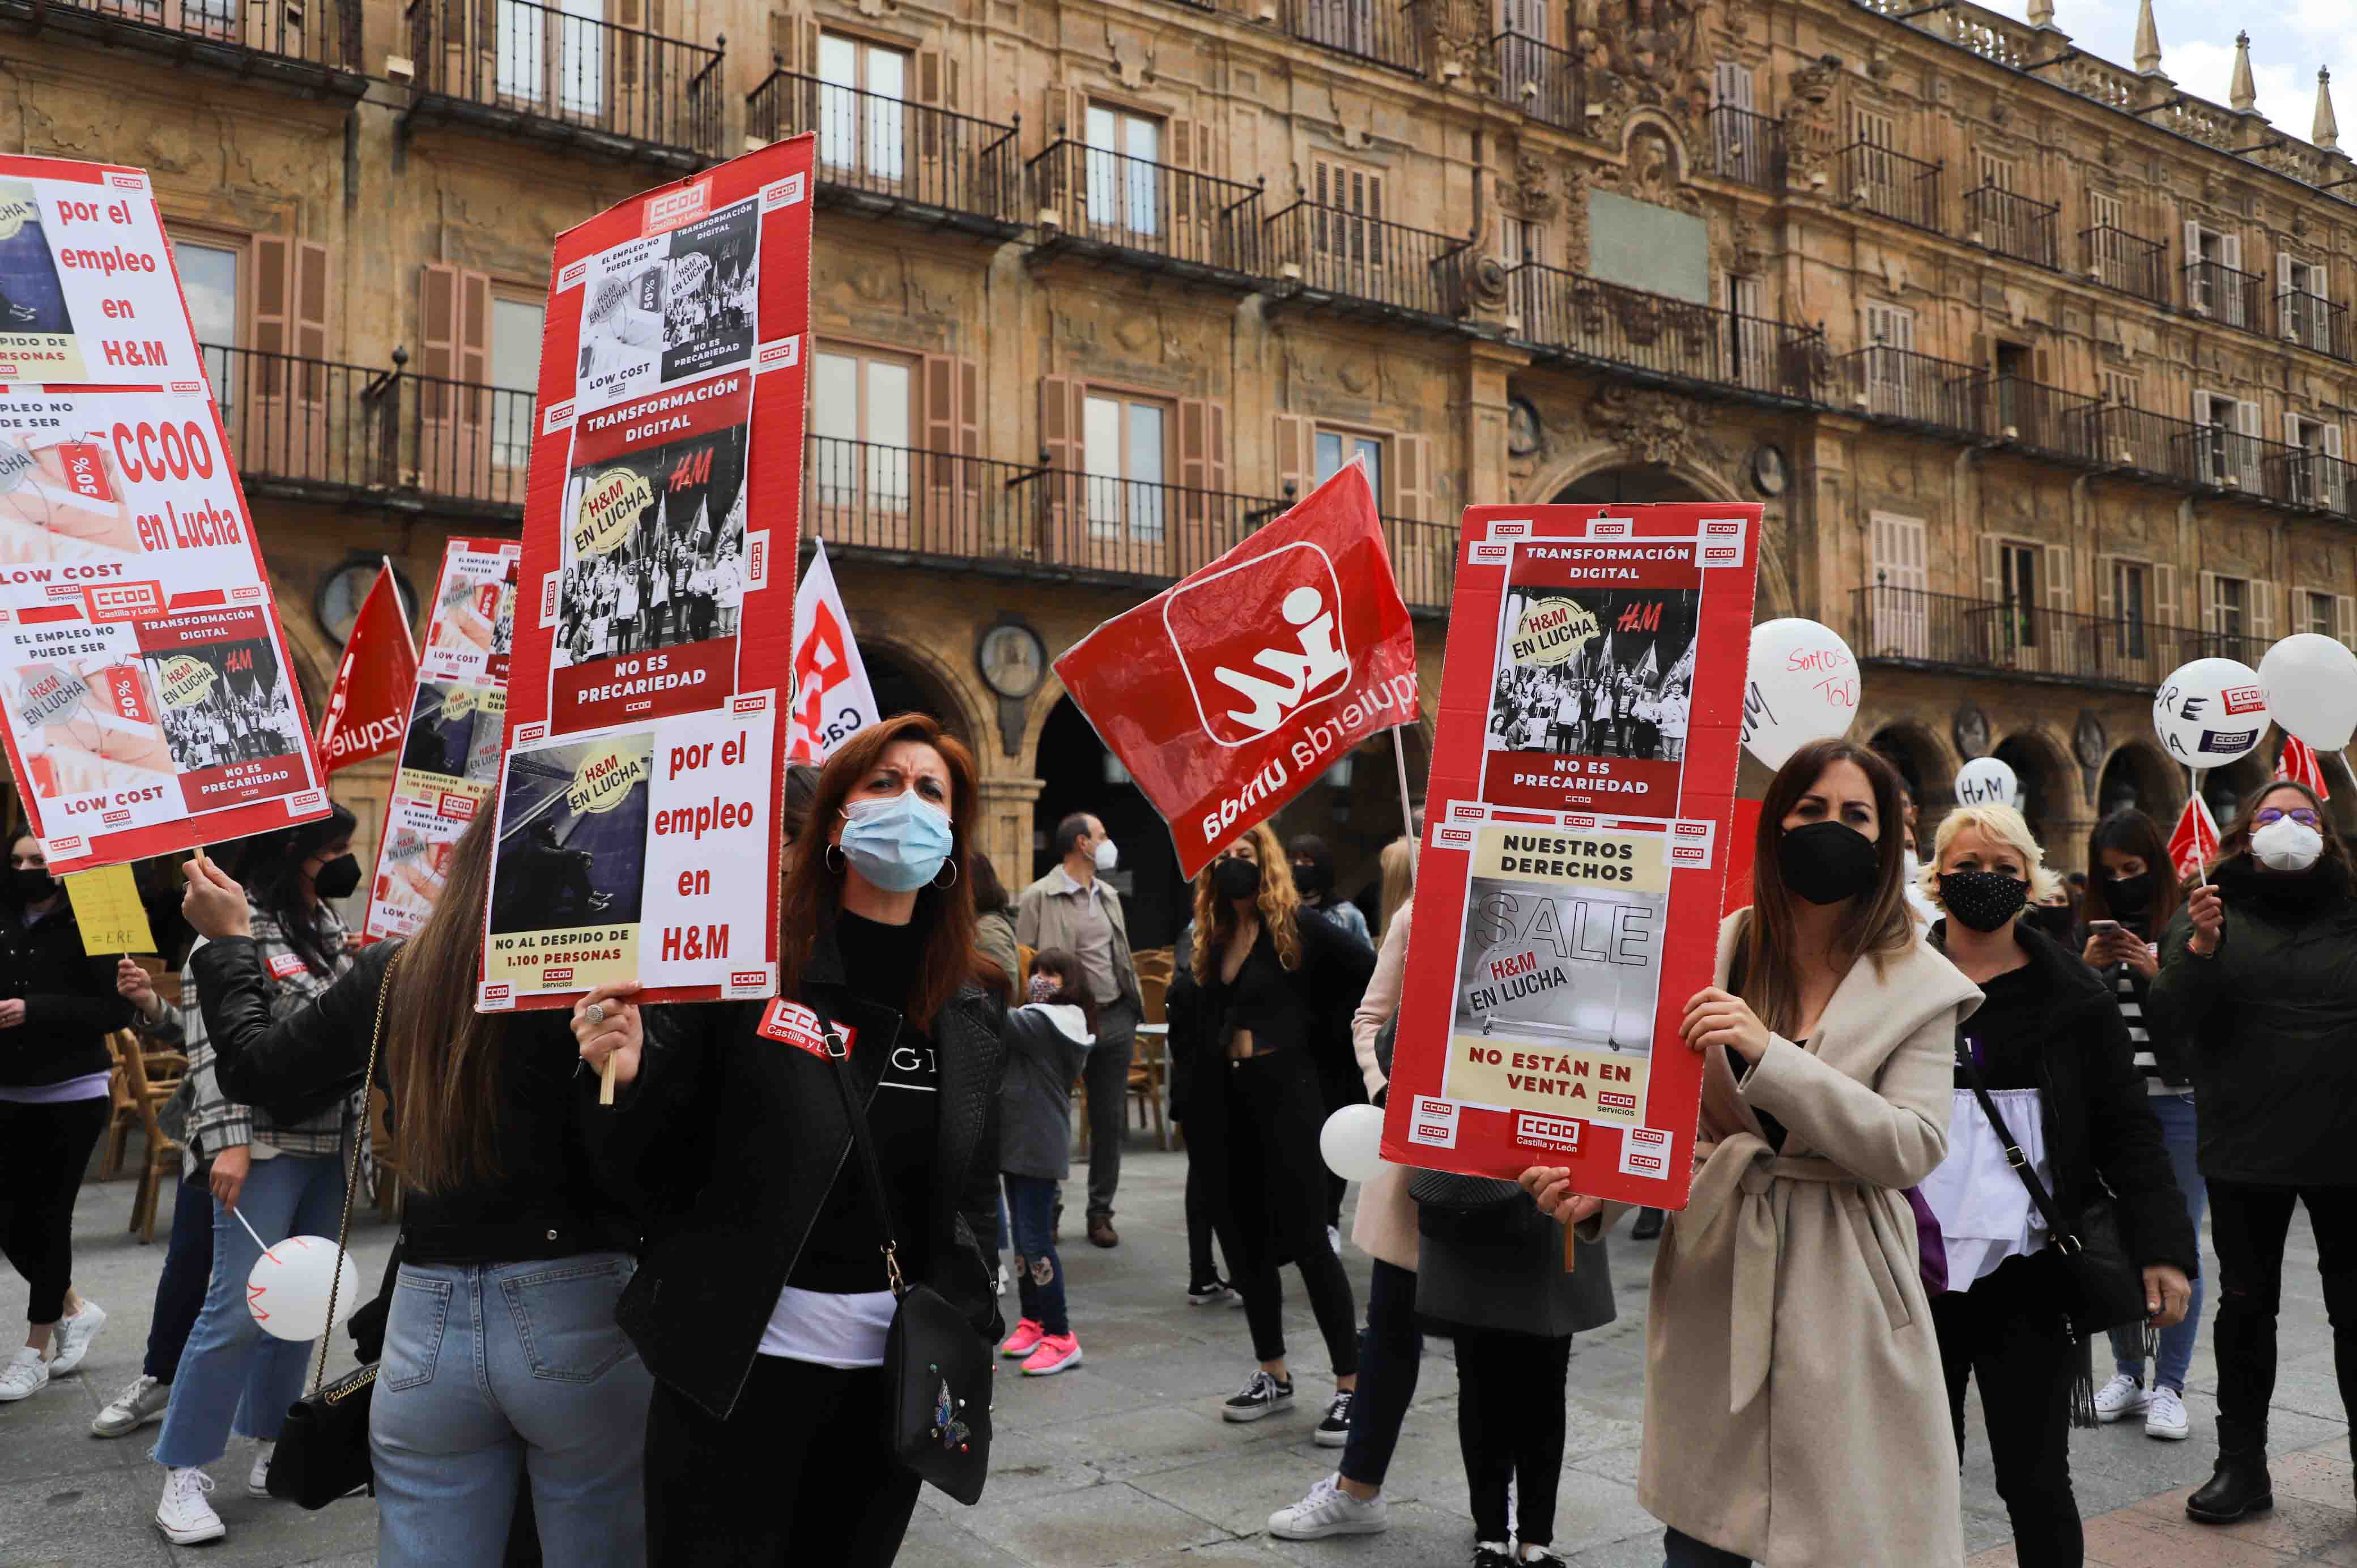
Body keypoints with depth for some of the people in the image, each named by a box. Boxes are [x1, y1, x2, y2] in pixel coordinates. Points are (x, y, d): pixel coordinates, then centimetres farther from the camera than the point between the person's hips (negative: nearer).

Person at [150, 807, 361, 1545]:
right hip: (263, 1146, -7)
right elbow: (211, 1041, -15)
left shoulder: (327, 924, 12)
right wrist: (229, 1140, -20)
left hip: (329, 1145, 7)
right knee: (239, 1309, -7)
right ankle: (183, 1475, 5)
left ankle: (271, 1451, 22)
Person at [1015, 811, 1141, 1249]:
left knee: (1110, 1119, 9)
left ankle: (1101, 1211, 20)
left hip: (1115, 1019, 6)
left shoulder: (1109, 895, 15)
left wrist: (1133, 1008, 10)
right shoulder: (1039, 898, -6)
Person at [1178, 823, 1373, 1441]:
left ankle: (1350, 1384, 3)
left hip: (1285, 1091, -7)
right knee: (1247, 1239, 11)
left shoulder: (1298, 930, -8)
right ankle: (1272, 1375, 24)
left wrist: (1321, 1029, -8)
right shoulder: (1212, 939, 10)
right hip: (1226, 1097, 7)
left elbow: (1372, 971, -11)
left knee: (1306, 1238, -5)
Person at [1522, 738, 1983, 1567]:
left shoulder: (1917, 986, -2)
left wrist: (1768, 1055, -25)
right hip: (1711, 1279, 2)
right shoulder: (1711, 951, 1)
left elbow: (1912, 1149, -14)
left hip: (1841, 1291, -1)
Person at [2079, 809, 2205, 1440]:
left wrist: (2156, 971, -18)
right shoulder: (2089, 928, 7)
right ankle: (2128, 1373, 24)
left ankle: (2169, 1387, 12)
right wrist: (2085, 967, -10)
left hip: (2177, 1103, -3)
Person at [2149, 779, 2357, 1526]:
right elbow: (2165, 1018, -8)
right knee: (2245, 1305, 10)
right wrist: (2198, 951, -23)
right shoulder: (2212, 912, 1)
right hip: (2246, 1148, 0)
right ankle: (2242, 1465, 20)